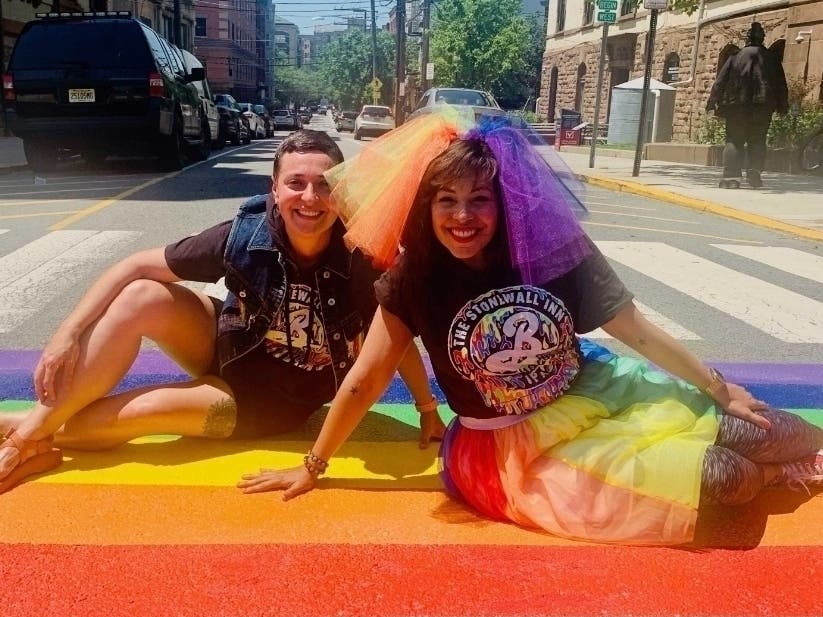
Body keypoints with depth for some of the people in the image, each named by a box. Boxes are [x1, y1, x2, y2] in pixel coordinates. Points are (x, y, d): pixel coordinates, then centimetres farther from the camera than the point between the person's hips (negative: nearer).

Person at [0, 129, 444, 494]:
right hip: (231, 352, 3)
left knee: (139, 410, -23)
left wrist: (428, 409, -15)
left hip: (279, 399, -2)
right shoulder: (245, 235, -22)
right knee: (140, 297, -23)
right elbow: (135, 267, -16)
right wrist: (67, 334, -22)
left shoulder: (359, 258, -28)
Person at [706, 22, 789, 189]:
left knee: (734, 141, 1)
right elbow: (781, 84, 12)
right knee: (757, 141, 9)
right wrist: (782, 106, 17)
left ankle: (731, 176, -9)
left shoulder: (736, 57, 3)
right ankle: (755, 172, -8)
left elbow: (721, 81, 1)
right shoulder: (772, 58, 9)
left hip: (737, 106, -1)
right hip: (763, 106, 1)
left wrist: (713, 102, 4)